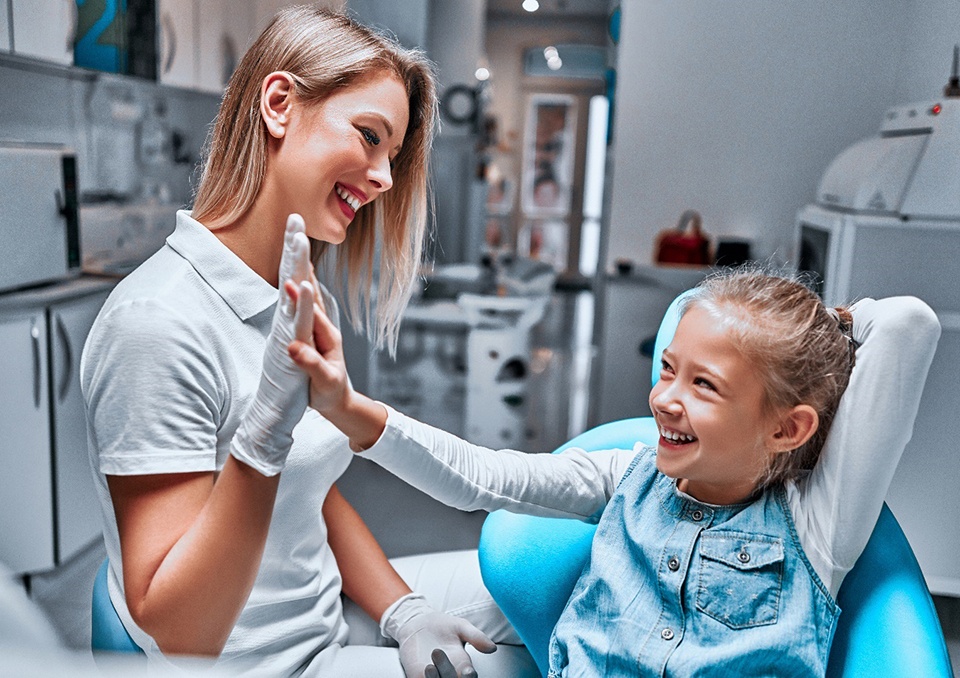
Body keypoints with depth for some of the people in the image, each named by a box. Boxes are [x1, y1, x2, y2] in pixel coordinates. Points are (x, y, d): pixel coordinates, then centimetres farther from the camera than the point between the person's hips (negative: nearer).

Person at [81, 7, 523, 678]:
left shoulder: (304, 303, -1)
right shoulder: (159, 323, -27)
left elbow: (319, 491, 8)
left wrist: (404, 613, -3)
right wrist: (266, 427, -39)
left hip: (328, 616, 8)